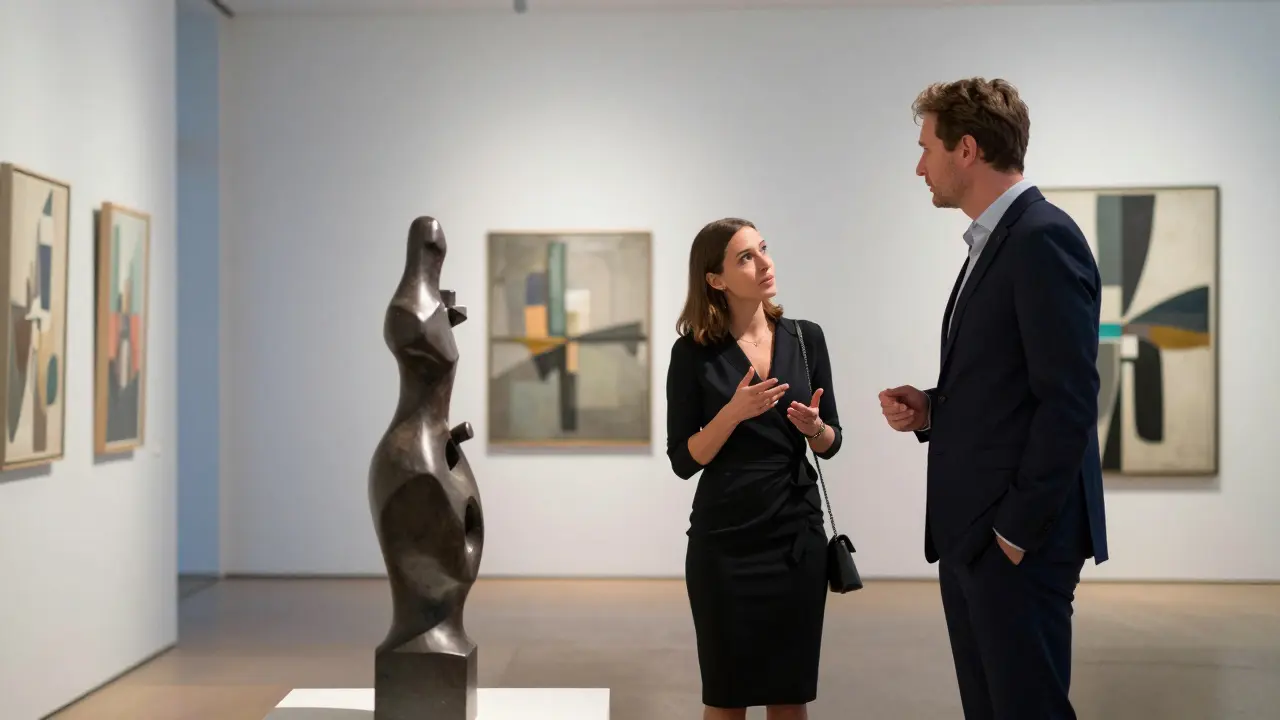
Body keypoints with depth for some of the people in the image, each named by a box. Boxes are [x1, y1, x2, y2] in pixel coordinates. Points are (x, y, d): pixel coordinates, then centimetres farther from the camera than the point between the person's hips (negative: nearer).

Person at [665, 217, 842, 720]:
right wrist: (734, 411, -20)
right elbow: (683, 461, -6)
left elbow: (830, 444, 9)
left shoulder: (806, 337, 3)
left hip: (797, 533, 3)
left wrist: (814, 427, -13)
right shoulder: (694, 352, -6)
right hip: (724, 539, -2)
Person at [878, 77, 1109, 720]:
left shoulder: (1044, 238, -13)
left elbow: (1068, 399, -19)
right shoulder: (993, 243, 17)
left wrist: (1018, 527, -18)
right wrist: (931, 409, 4)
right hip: (970, 529, 10)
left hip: (1017, 533, -10)